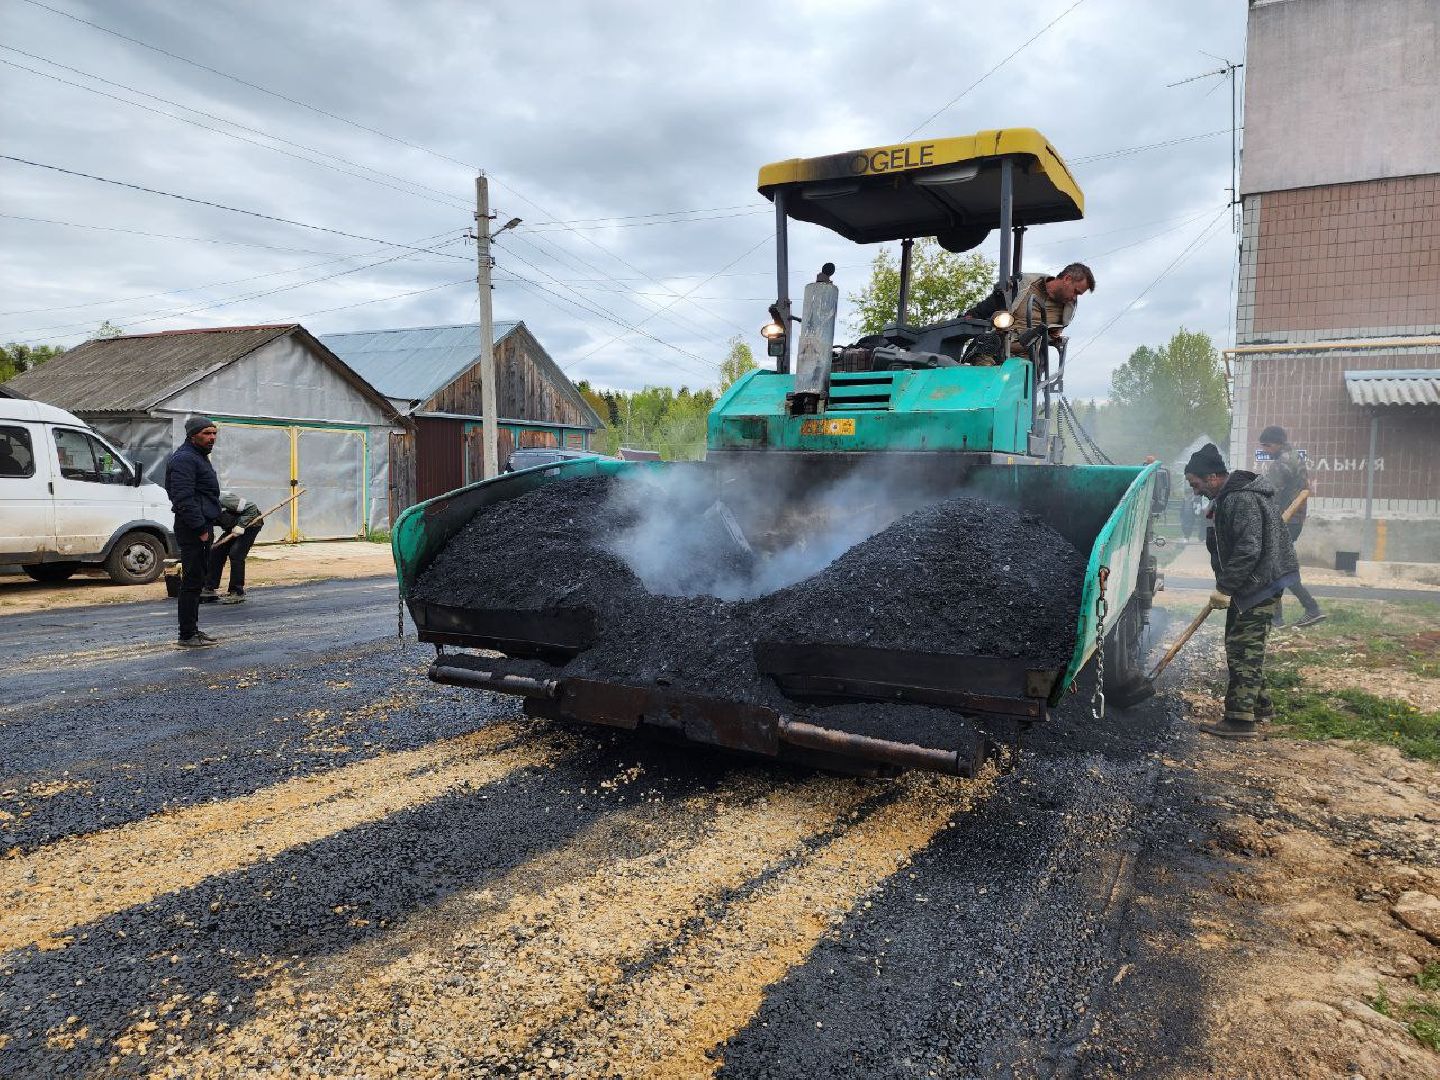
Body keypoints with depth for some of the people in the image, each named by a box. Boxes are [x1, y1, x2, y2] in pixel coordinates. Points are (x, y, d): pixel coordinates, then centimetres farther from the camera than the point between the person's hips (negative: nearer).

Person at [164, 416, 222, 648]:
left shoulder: (199, 457, 20)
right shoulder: (184, 459, -14)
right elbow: (184, 499, -22)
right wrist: (200, 529, -22)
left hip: (202, 527, 11)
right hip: (192, 529, -11)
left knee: (196, 581, 15)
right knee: (192, 582, -8)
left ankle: (192, 629, 22)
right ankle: (187, 636, -3)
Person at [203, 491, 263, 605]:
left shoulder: (222, 499, -29)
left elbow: (252, 508, -27)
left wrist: (241, 525, -34)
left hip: (250, 523, -8)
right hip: (233, 527, 8)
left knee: (235, 554, -19)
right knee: (216, 552, -1)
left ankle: (237, 593, -11)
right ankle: (210, 590, 7)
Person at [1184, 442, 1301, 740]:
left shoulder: (1242, 500, -21)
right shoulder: (1228, 498, 14)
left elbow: (1248, 550, -27)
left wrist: (1224, 588, -22)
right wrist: (1225, 586, 18)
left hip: (1260, 584, -11)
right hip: (1248, 585, 11)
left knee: (1244, 648, -10)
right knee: (1242, 645, 18)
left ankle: (1241, 719, -8)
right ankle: (1260, 705, 30)